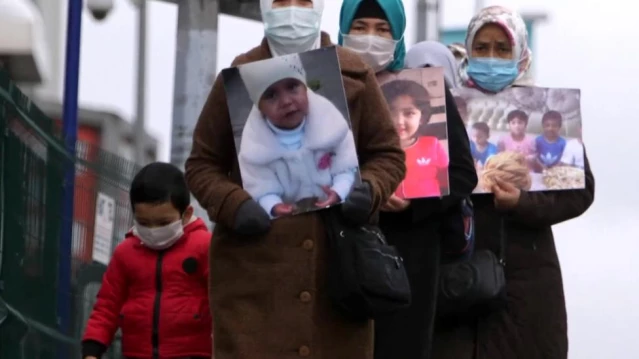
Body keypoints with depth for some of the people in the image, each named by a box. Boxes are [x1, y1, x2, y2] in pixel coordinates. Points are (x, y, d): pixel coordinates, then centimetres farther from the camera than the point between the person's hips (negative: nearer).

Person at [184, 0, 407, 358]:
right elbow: (202, 164, 10)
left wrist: (370, 190, -9)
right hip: (253, 266, -1)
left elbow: (389, 155, 13)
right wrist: (233, 205, -10)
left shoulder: (355, 76, 9)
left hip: (340, 263, 1)